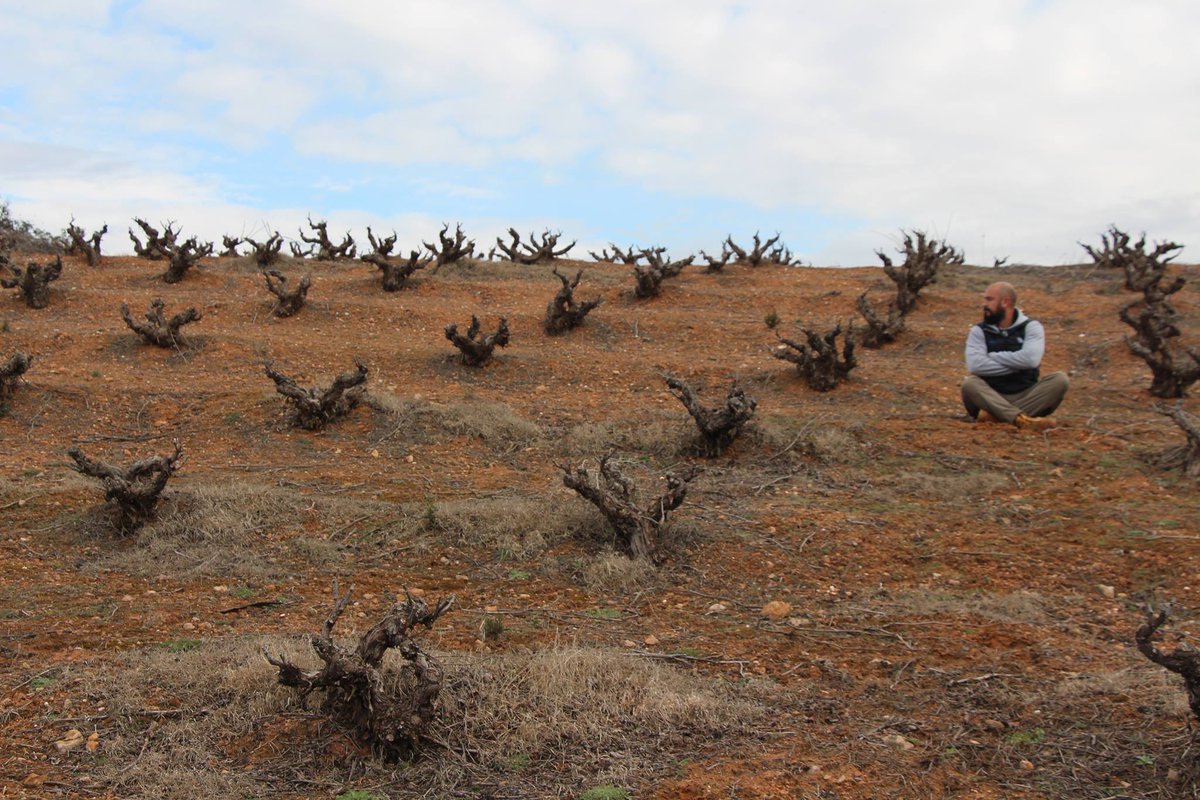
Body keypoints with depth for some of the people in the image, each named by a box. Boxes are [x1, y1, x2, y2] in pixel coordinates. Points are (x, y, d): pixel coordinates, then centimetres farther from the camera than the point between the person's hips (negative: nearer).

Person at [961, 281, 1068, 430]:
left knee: (1060, 379, -23)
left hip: (1027, 396, 1)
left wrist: (993, 356, -8)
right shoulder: (979, 331, 5)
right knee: (969, 383, -29)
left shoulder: (1031, 327, 4)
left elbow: (1031, 359, -16)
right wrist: (1016, 365, -12)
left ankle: (996, 415, -36)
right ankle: (1022, 419, -47)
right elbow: (975, 365, -14)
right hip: (993, 397, 0)